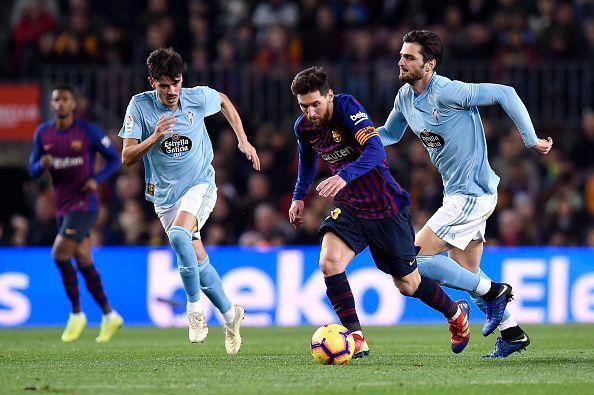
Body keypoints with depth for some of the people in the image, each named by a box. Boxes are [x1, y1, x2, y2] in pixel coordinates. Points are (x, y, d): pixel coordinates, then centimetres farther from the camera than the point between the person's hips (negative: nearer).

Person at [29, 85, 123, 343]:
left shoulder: (88, 131, -8)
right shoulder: (43, 133, 6)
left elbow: (114, 159, 0)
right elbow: (32, 170, 9)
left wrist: (96, 180, -17)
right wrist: (42, 164, -15)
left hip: (84, 203, -6)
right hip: (62, 207, 6)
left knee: (60, 253, -19)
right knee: (83, 262, 9)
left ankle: (77, 314, -5)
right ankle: (109, 316, 21)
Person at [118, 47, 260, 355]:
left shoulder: (198, 98, -9)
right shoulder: (140, 106, -11)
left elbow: (224, 101, 16)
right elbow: (127, 158, -12)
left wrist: (243, 140, 10)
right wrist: (155, 137, -28)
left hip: (200, 185, -2)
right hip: (164, 196, 2)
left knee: (179, 235, -31)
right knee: (198, 260, 2)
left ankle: (194, 309, -19)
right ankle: (230, 314, 24)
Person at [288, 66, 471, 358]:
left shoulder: (346, 106, -22)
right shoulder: (303, 127, -4)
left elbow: (375, 150, -36)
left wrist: (344, 176, -49)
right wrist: (298, 197, 23)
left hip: (386, 208, -5)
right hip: (349, 208, 5)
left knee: (407, 284, 8)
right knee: (329, 262, -23)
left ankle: (455, 313, 39)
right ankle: (356, 340, -15)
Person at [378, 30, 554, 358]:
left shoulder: (447, 92, -22)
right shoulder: (405, 97, 4)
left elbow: (504, 94, -21)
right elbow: (390, 133, 21)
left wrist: (531, 140, -19)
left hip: (471, 195, -9)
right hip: (458, 195, 9)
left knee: (417, 257, -12)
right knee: (465, 273, 15)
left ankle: (492, 293, -2)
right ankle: (512, 333, 25)